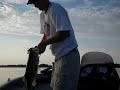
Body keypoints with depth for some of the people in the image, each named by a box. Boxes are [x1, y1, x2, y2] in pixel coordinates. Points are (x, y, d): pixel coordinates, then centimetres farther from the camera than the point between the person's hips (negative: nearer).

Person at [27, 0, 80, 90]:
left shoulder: (56, 9, -15)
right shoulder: (42, 14, 14)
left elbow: (64, 33, -23)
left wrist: (44, 43, -17)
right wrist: (39, 46, 0)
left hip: (68, 55, -10)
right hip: (59, 55, 10)